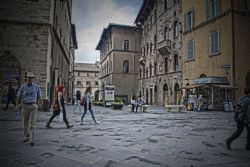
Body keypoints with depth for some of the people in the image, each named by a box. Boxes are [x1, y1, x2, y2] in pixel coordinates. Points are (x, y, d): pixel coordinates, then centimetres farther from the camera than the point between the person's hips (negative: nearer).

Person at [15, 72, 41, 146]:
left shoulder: (37, 87, -2)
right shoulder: (23, 86, -1)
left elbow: (39, 96, 10)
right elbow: (18, 96, 4)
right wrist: (17, 105, -6)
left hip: (33, 106, -1)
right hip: (25, 106, 2)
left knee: (32, 124, -7)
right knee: (25, 123, 13)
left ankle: (31, 140, -5)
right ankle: (26, 137, 31)